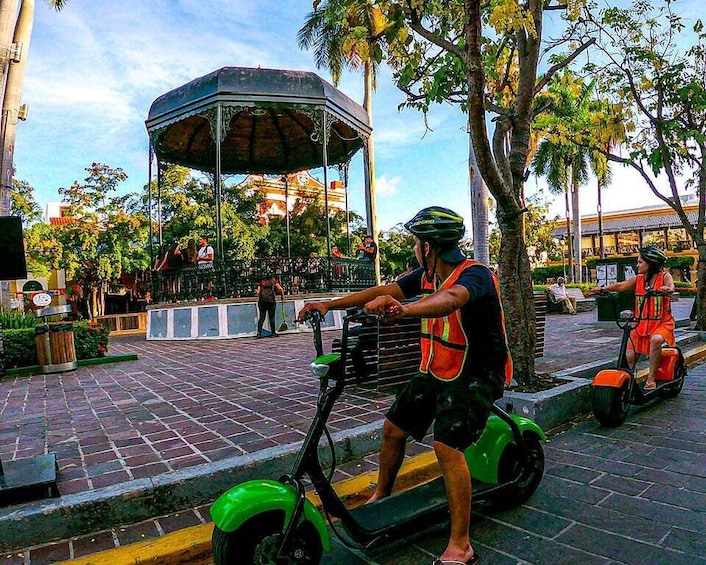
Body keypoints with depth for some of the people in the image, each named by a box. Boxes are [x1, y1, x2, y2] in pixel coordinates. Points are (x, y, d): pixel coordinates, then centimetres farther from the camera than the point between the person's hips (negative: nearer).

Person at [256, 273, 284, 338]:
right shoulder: (274, 281, 10)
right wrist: (282, 295, 12)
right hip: (271, 301, -2)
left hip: (262, 301, 2)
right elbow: (280, 289, -2)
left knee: (261, 317, 4)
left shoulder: (261, 282, 16)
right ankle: (273, 333, 9)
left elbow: (258, 292, 9)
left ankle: (259, 333, -4)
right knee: (271, 317, 5)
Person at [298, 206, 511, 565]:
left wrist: (403, 309, -64)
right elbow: (381, 291, -1)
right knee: (393, 428, 9)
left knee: (446, 445, -21)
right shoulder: (426, 276, 1)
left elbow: (450, 300, -45)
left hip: (476, 374, -8)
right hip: (437, 371, 8)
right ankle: (380, 496, 33)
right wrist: (330, 304, -6)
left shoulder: (474, 274, -22)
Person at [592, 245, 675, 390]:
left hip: (662, 322, -4)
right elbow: (621, 286, -6)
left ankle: (651, 378, -19)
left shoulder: (664, 277, -3)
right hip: (641, 323, 4)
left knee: (656, 340, -34)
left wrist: (667, 289, -48)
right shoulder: (637, 279, 6)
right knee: (630, 355, -4)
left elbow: (671, 286, -23)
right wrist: (604, 288, -24)